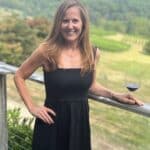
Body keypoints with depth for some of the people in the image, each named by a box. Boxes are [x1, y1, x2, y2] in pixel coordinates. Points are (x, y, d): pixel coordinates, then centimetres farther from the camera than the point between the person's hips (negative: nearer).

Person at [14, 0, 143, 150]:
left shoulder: (93, 53, -2)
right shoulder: (46, 50, -12)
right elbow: (19, 76, 0)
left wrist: (115, 95, 3)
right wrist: (32, 107, -7)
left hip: (80, 121, 3)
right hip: (52, 122, -3)